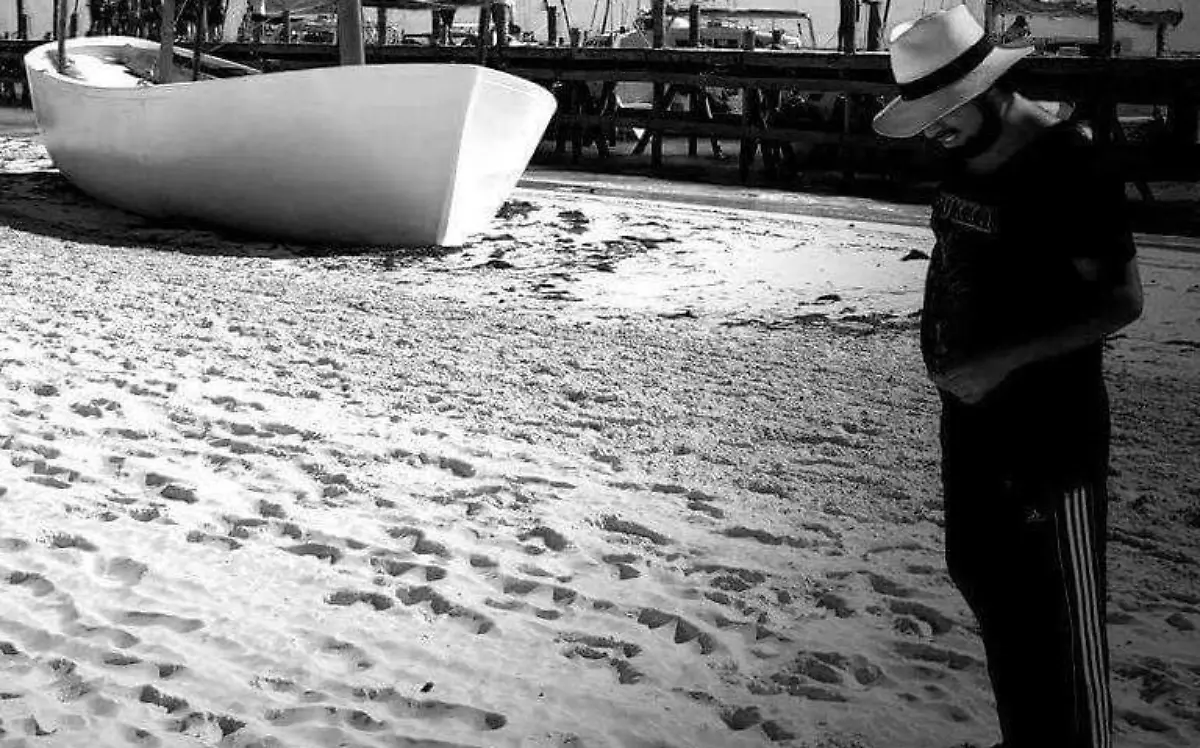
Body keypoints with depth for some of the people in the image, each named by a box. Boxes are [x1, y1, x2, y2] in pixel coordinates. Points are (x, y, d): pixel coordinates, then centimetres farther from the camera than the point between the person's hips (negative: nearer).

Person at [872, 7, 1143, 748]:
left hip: (1050, 430, -9)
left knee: (1059, 614, -1)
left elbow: (1122, 301, -17)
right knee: (980, 574, 18)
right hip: (973, 417, 9)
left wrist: (1005, 360, -23)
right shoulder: (965, 159, 5)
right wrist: (945, 341, 4)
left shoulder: (1068, 168, -18)